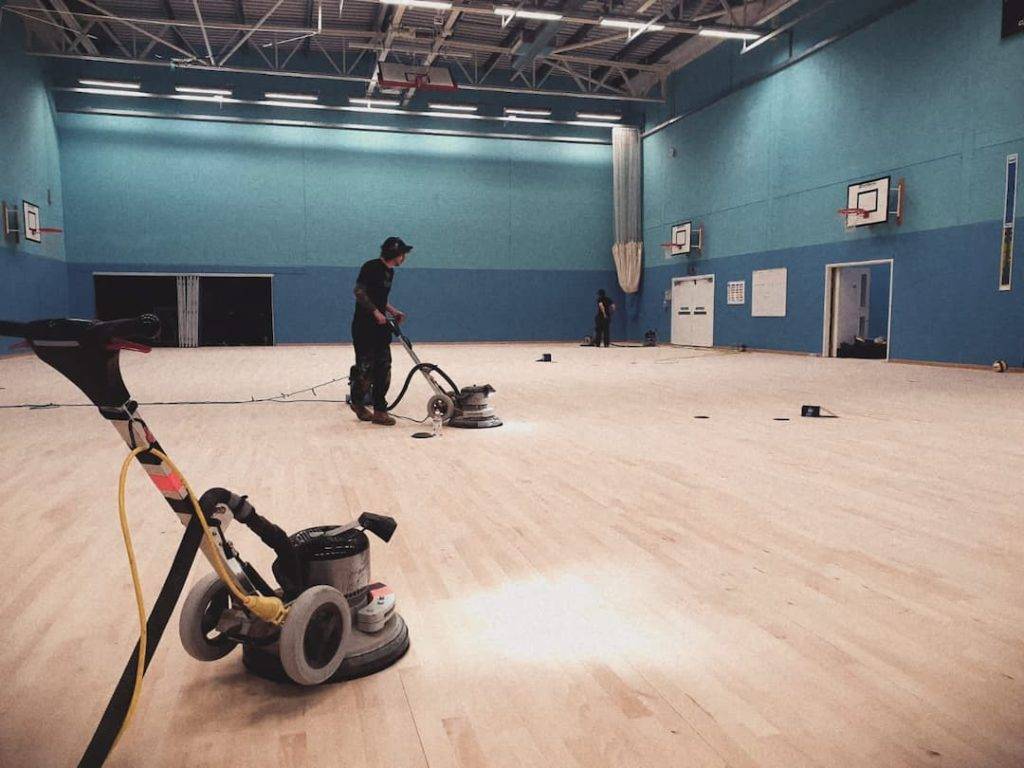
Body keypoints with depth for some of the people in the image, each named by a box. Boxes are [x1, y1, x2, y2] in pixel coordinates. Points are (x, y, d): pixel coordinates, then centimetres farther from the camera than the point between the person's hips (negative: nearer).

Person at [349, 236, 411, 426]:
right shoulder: (371, 267, -12)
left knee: (383, 369, 4)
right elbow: (359, 292, -18)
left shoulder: (389, 272, 15)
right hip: (364, 327, -9)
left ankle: (380, 410, 9)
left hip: (381, 327, 9)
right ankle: (357, 401, 20)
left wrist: (393, 311, 10)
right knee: (365, 368, -3)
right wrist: (376, 312, -21)